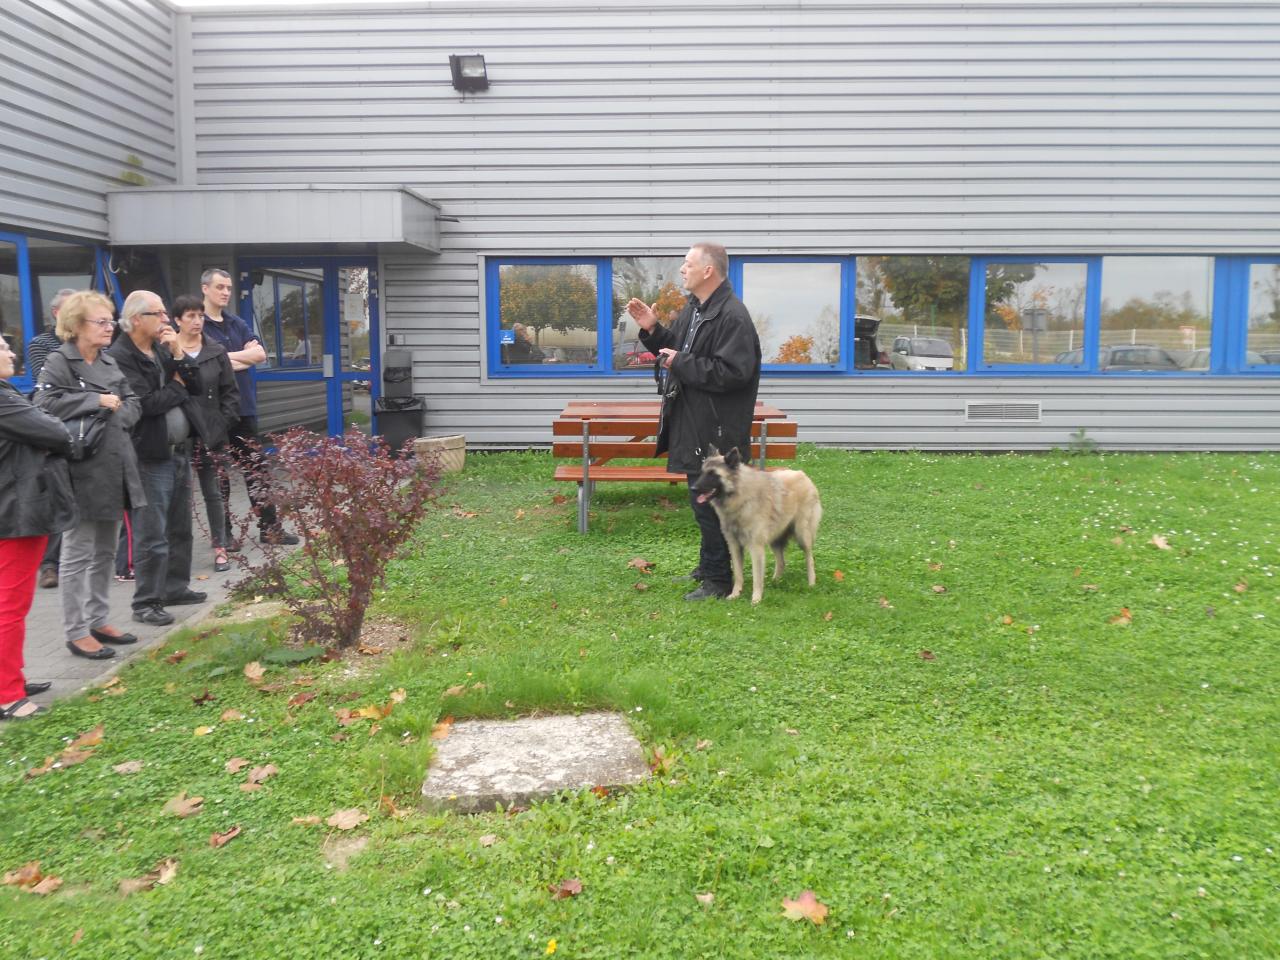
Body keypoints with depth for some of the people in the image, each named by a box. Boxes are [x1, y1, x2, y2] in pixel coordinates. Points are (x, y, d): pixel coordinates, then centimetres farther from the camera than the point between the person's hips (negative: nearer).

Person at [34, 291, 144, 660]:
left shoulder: (109, 363, 14)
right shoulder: (58, 362, -9)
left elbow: (133, 404, 12)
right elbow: (45, 404, -24)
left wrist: (115, 411, -9)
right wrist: (97, 400, -18)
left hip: (114, 468, 8)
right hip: (82, 472, -8)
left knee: (105, 552, 16)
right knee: (78, 555, 1)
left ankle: (98, 620, 29)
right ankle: (76, 632, 10)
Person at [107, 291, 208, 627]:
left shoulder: (164, 349, 13)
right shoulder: (119, 357, -13)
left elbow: (196, 385, 8)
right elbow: (145, 403, -22)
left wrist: (178, 354, -6)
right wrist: (177, 386, -4)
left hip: (180, 451, 8)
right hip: (150, 458, -8)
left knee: (180, 528, 16)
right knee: (152, 536, -5)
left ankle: (176, 587, 28)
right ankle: (146, 602, 3)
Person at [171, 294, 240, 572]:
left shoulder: (216, 353, 6)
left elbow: (230, 392, 7)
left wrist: (222, 425, -1)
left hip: (209, 434, 2)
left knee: (212, 492, 9)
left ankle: (220, 548, 15)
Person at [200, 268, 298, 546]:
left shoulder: (237, 324, 14)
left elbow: (260, 353, 2)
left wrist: (227, 355, -10)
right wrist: (245, 356, -7)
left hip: (244, 406, 6)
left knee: (255, 469, 9)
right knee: (218, 474, 4)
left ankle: (269, 527, 14)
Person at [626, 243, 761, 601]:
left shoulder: (732, 317, -19)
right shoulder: (693, 308, 12)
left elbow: (732, 372, -26)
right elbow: (676, 348, 22)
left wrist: (681, 364, -19)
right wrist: (652, 329, 5)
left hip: (715, 430, -10)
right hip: (692, 422, 10)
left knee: (709, 502, -4)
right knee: (703, 500, 19)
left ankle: (719, 580, 9)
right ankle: (708, 567, 33)